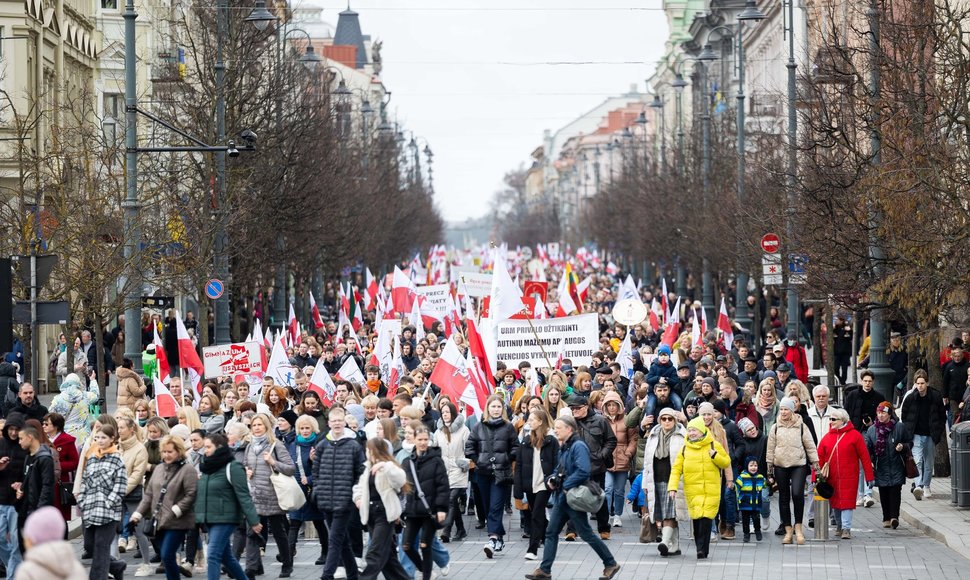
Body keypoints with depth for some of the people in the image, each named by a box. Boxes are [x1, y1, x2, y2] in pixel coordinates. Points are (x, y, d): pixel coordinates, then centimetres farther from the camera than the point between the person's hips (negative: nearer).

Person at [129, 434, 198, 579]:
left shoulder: (187, 469, -8)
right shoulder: (159, 469, 16)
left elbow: (191, 495, -16)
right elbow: (149, 494, 17)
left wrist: (175, 511, -22)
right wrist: (138, 513, 9)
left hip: (177, 523, -7)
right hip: (160, 521, 7)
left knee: (167, 556, -12)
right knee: (167, 558, 9)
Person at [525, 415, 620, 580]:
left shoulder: (578, 446, -17)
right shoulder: (564, 447, 12)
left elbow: (583, 472, -28)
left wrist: (566, 485, -21)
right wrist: (551, 480, 4)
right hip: (561, 498, 9)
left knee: (586, 534, -1)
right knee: (551, 532, 6)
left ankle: (611, 564, 11)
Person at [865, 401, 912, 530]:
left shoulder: (900, 427, 0)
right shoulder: (872, 430, 6)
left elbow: (910, 442, 9)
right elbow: (867, 448, 7)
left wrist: (903, 447, -13)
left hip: (896, 467, -2)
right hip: (880, 468, 2)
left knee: (895, 490, -12)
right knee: (883, 493, 5)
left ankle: (894, 516, -15)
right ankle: (886, 518, 12)